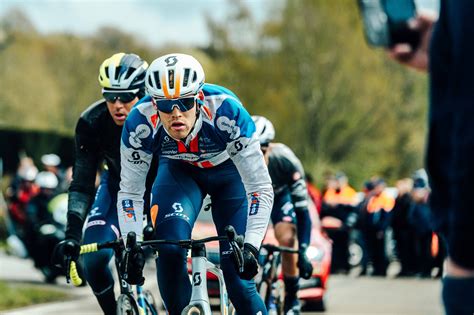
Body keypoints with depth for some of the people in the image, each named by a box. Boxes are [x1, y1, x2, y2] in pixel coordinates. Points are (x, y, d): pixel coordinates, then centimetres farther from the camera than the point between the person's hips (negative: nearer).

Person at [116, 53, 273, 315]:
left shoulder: (227, 112, -38)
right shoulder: (140, 123, -32)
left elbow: (261, 188, -31)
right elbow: (130, 192, -18)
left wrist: (251, 245, -40)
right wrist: (132, 246, -29)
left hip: (230, 174, -1)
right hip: (179, 172, 2)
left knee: (238, 275, -12)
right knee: (169, 249, -25)